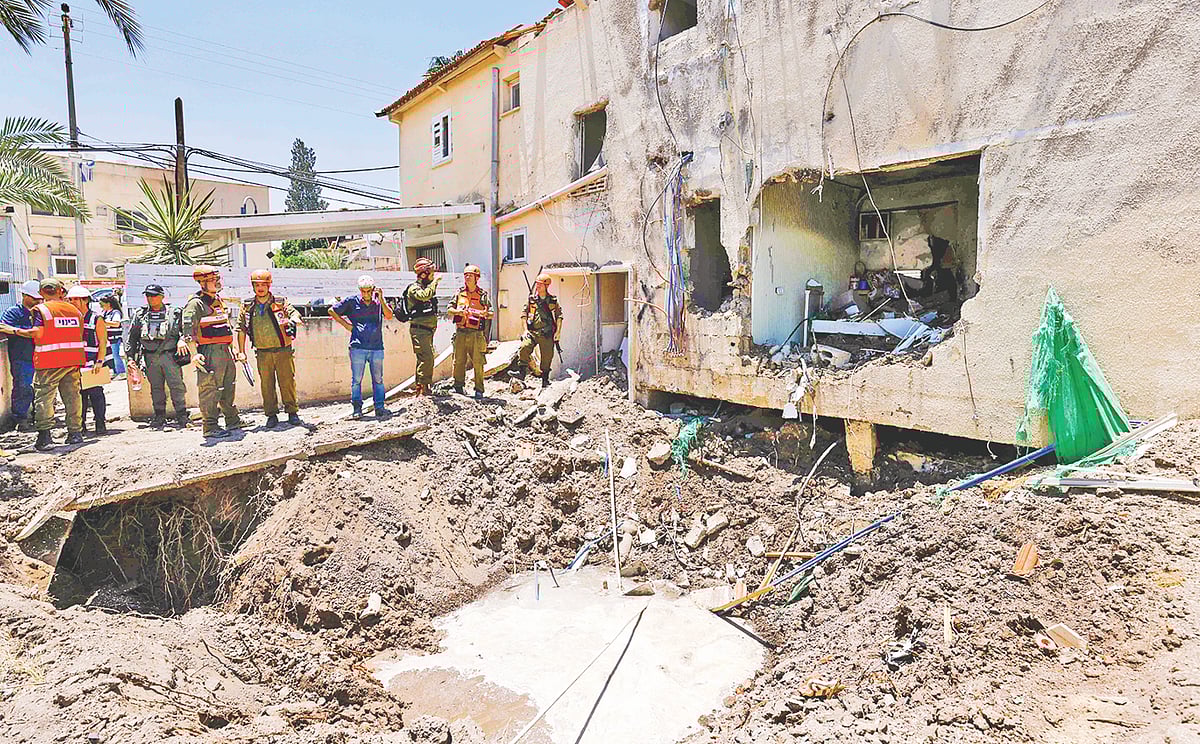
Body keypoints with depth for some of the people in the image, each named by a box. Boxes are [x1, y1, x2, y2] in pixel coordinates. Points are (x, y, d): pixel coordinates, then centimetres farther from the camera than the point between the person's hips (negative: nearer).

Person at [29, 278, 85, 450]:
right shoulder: (74, 309, 9)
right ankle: (75, 432, 14)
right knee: (73, 396, 10)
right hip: (73, 359, 5)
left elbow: (37, 335, -12)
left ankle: (44, 435, -5)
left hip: (49, 361, -5)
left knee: (43, 397, 0)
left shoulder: (40, 309, -6)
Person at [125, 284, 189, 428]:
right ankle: (159, 416, 17)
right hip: (150, 356, 3)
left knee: (176, 385, -7)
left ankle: (182, 415, 0)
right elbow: (132, 337, 15)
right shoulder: (140, 315, 12)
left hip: (169, 355, -3)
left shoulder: (174, 313, 3)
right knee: (156, 388, 8)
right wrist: (130, 356, 9)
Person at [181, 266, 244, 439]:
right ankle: (210, 427, -1)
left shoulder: (218, 299, 19)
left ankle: (233, 421, 28)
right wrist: (194, 353, -24)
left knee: (229, 387, 16)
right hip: (210, 353, -9)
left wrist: (232, 350, 26)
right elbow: (188, 328, -17)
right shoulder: (195, 303, -9)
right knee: (210, 390, -6)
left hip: (226, 351, 9)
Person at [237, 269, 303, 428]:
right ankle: (271, 415, 15)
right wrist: (241, 351, 9)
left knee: (287, 382, -1)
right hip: (263, 353, 2)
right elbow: (241, 329, 11)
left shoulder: (281, 302, 1)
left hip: (283, 350, -2)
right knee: (267, 385, 5)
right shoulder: (247, 306, 7)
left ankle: (292, 412, 10)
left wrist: (291, 321, -32)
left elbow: (296, 315, -8)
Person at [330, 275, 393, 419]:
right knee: (356, 379, 1)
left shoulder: (379, 301, 10)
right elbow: (332, 311, 13)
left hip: (377, 348, 1)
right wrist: (345, 324, 6)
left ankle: (379, 408, 11)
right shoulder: (352, 302, 6)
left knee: (378, 379, 4)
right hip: (358, 348, -1)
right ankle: (357, 408, 11)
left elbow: (389, 316, -4)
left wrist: (381, 300, -12)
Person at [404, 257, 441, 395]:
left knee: (427, 359, 11)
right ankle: (421, 388, -11)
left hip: (428, 330, 9)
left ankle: (425, 386, 18)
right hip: (419, 329, -9)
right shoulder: (414, 288, -10)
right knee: (426, 358, -15)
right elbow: (425, 296, -31)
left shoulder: (427, 287, 18)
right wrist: (434, 281, -21)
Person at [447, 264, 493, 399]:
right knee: (459, 361, 4)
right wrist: (458, 311, -10)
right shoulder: (459, 293, 11)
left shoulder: (483, 295, 5)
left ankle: (479, 390, 5)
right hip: (460, 332, 2)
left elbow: (491, 314, 3)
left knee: (478, 363, -2)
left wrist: (482, 313, -17)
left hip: (476, 333, -2)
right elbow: (449, 310, 11)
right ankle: (458, 387, 16)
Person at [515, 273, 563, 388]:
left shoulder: (553, 300, 6)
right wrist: (525, 330, 0)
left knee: (546, 357, 4)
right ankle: (521, 372, -20)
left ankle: (545, 379, 19)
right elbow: (524, 314, 9)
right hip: (532, 332, 0)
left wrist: (558, 332, -1)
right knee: (524, 348, -25)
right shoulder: (531, 299, 6)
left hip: (547, 334, 0)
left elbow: (559, 317, 8)